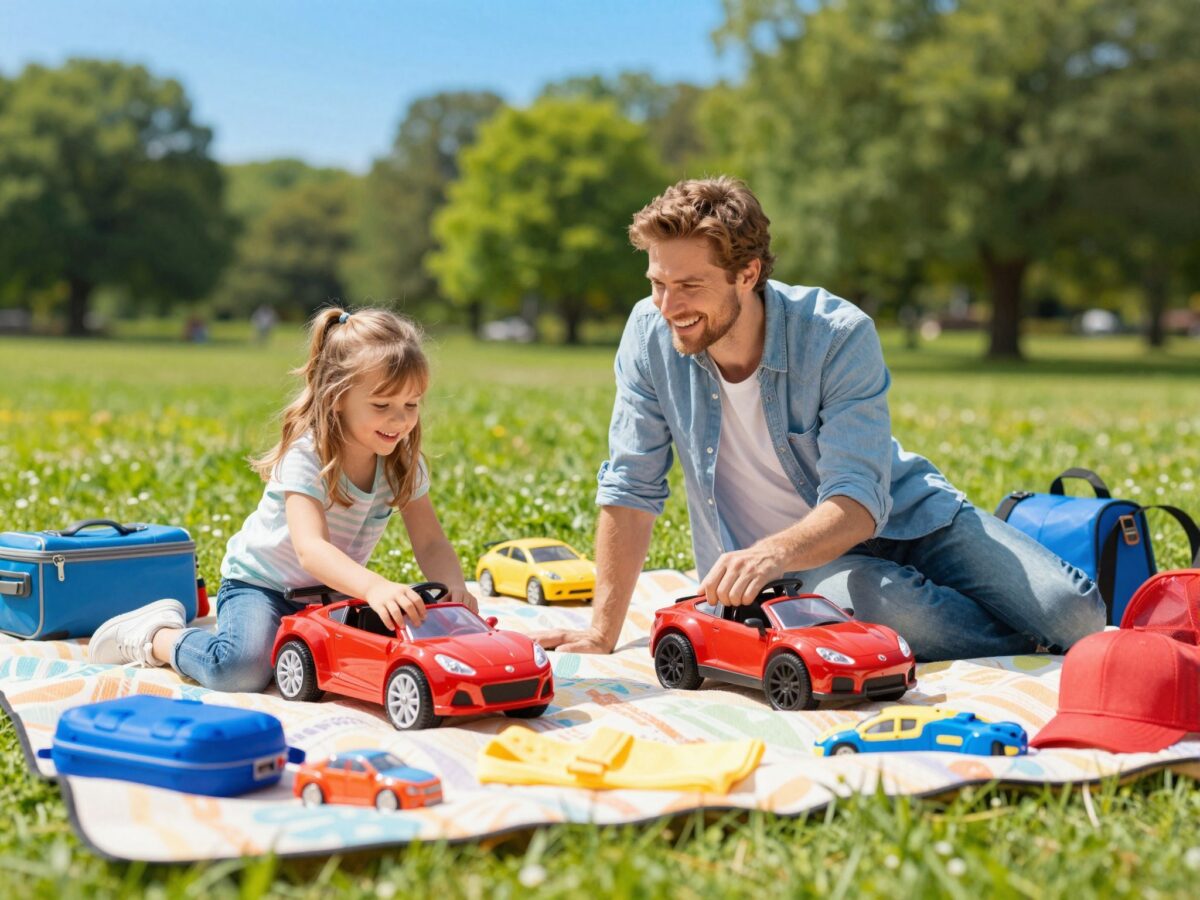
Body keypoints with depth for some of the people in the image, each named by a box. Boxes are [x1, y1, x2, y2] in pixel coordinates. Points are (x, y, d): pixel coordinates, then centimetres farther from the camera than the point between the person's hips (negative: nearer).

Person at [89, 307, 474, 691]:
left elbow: (431, 544, -9)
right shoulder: (306, 455, -26)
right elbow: (310, 549, -40)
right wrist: (374, 587, -57)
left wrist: (454, 586, -32)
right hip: (261, 583, -6)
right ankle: (154, 635, 0)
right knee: (241, 669, -31)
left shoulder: (403, 462, -7)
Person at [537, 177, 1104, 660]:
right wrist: (601, 635, -10)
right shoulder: (649, 335, -14)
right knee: (889, 607, -35)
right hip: (792, 563, 1)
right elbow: (631, 489, -8)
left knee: (1075, 614, -20)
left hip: (903, 520, -1)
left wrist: (772, 553, -50)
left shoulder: (839, 336, -22)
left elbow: (858, 504, -29)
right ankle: (1026, 652, -4)